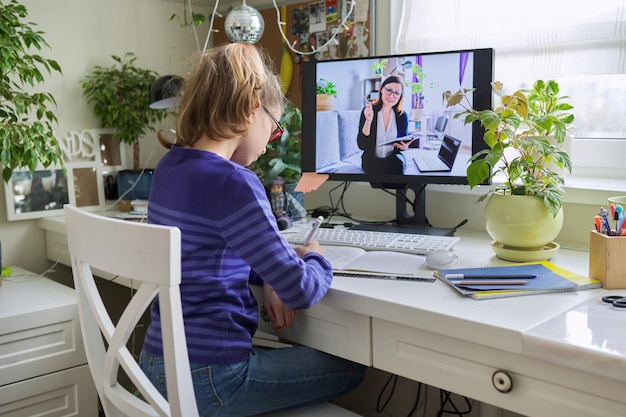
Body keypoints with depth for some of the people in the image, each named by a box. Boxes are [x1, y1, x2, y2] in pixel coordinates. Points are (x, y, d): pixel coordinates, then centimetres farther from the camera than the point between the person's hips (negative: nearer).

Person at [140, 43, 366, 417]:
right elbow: (302, 290, -20)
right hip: (208, 378, -8)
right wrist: (314, 259, 2)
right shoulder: (233, 183, -24)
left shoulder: (170, 166, 3)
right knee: (351, 368, 12)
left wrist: (268, 279, 3)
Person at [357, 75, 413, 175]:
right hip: (372, 159, -2)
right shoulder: (368, 111, -6)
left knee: (398, 162, -32)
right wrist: (368, 121, -25)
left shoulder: (402, 115, 1)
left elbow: (404, 143, 9)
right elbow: (361, 145, -13)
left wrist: (404, 147, -16)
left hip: (394, 158, 2)